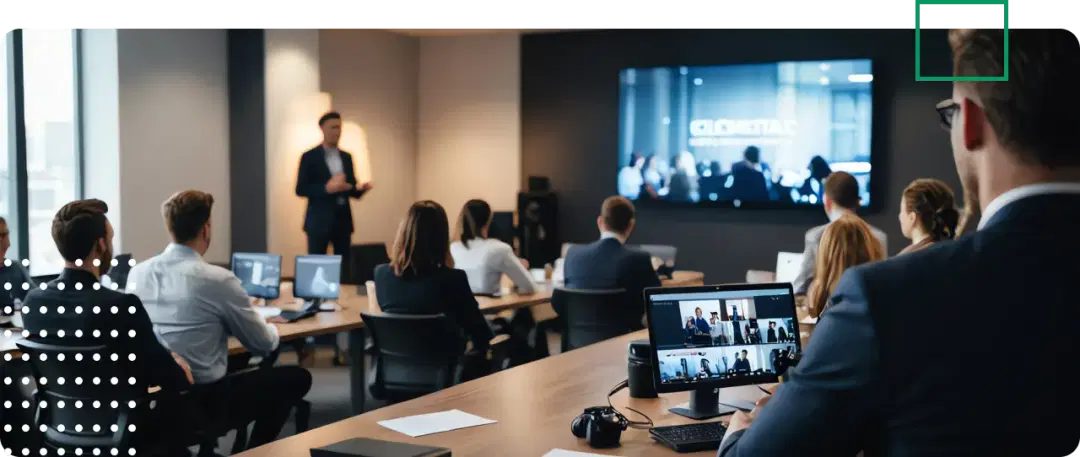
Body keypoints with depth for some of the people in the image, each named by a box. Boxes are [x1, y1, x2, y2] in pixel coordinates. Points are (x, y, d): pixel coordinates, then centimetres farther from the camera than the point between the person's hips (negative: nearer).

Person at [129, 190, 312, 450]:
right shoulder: (217, 279, -17)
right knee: (297, 378, 12)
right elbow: (264, 345, -5)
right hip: (204, 400, -7)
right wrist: (271, 329, 18)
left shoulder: (136, 273, 1)